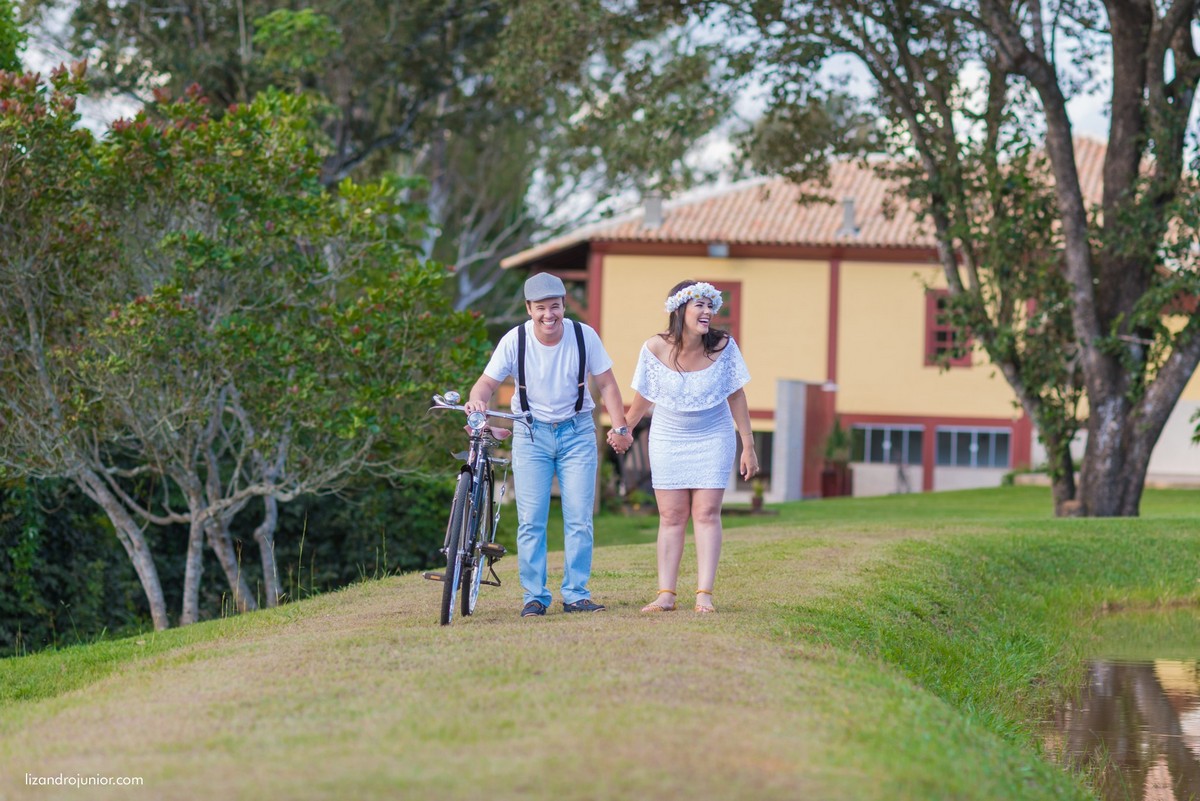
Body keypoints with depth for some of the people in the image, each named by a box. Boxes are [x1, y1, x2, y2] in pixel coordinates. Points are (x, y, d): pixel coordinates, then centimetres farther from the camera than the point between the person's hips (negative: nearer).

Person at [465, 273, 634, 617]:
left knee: (579, 519, -2)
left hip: (577, 433, 0)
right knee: (530, 521, -3)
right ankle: (534, 596, 5)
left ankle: (576, 595, 7)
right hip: (531, 434, 0)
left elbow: (606, 383, -2)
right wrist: (476, 400, -32)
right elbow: (488, 382, -9)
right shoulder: (515, 340, -12)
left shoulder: (584, 336, -10)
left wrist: (620, 427, -11)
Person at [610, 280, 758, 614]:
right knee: (671, 516, 0)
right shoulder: (656, 349, -16)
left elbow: (736, 397, -6)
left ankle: (704, 594, -7)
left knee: (707, 513, -5)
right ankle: (666, 595, 0)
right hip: (668, 440, 1)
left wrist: (748, 447, -3)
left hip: (713, 439, 0)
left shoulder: (723, 346, -16)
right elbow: (643, 397, 2)